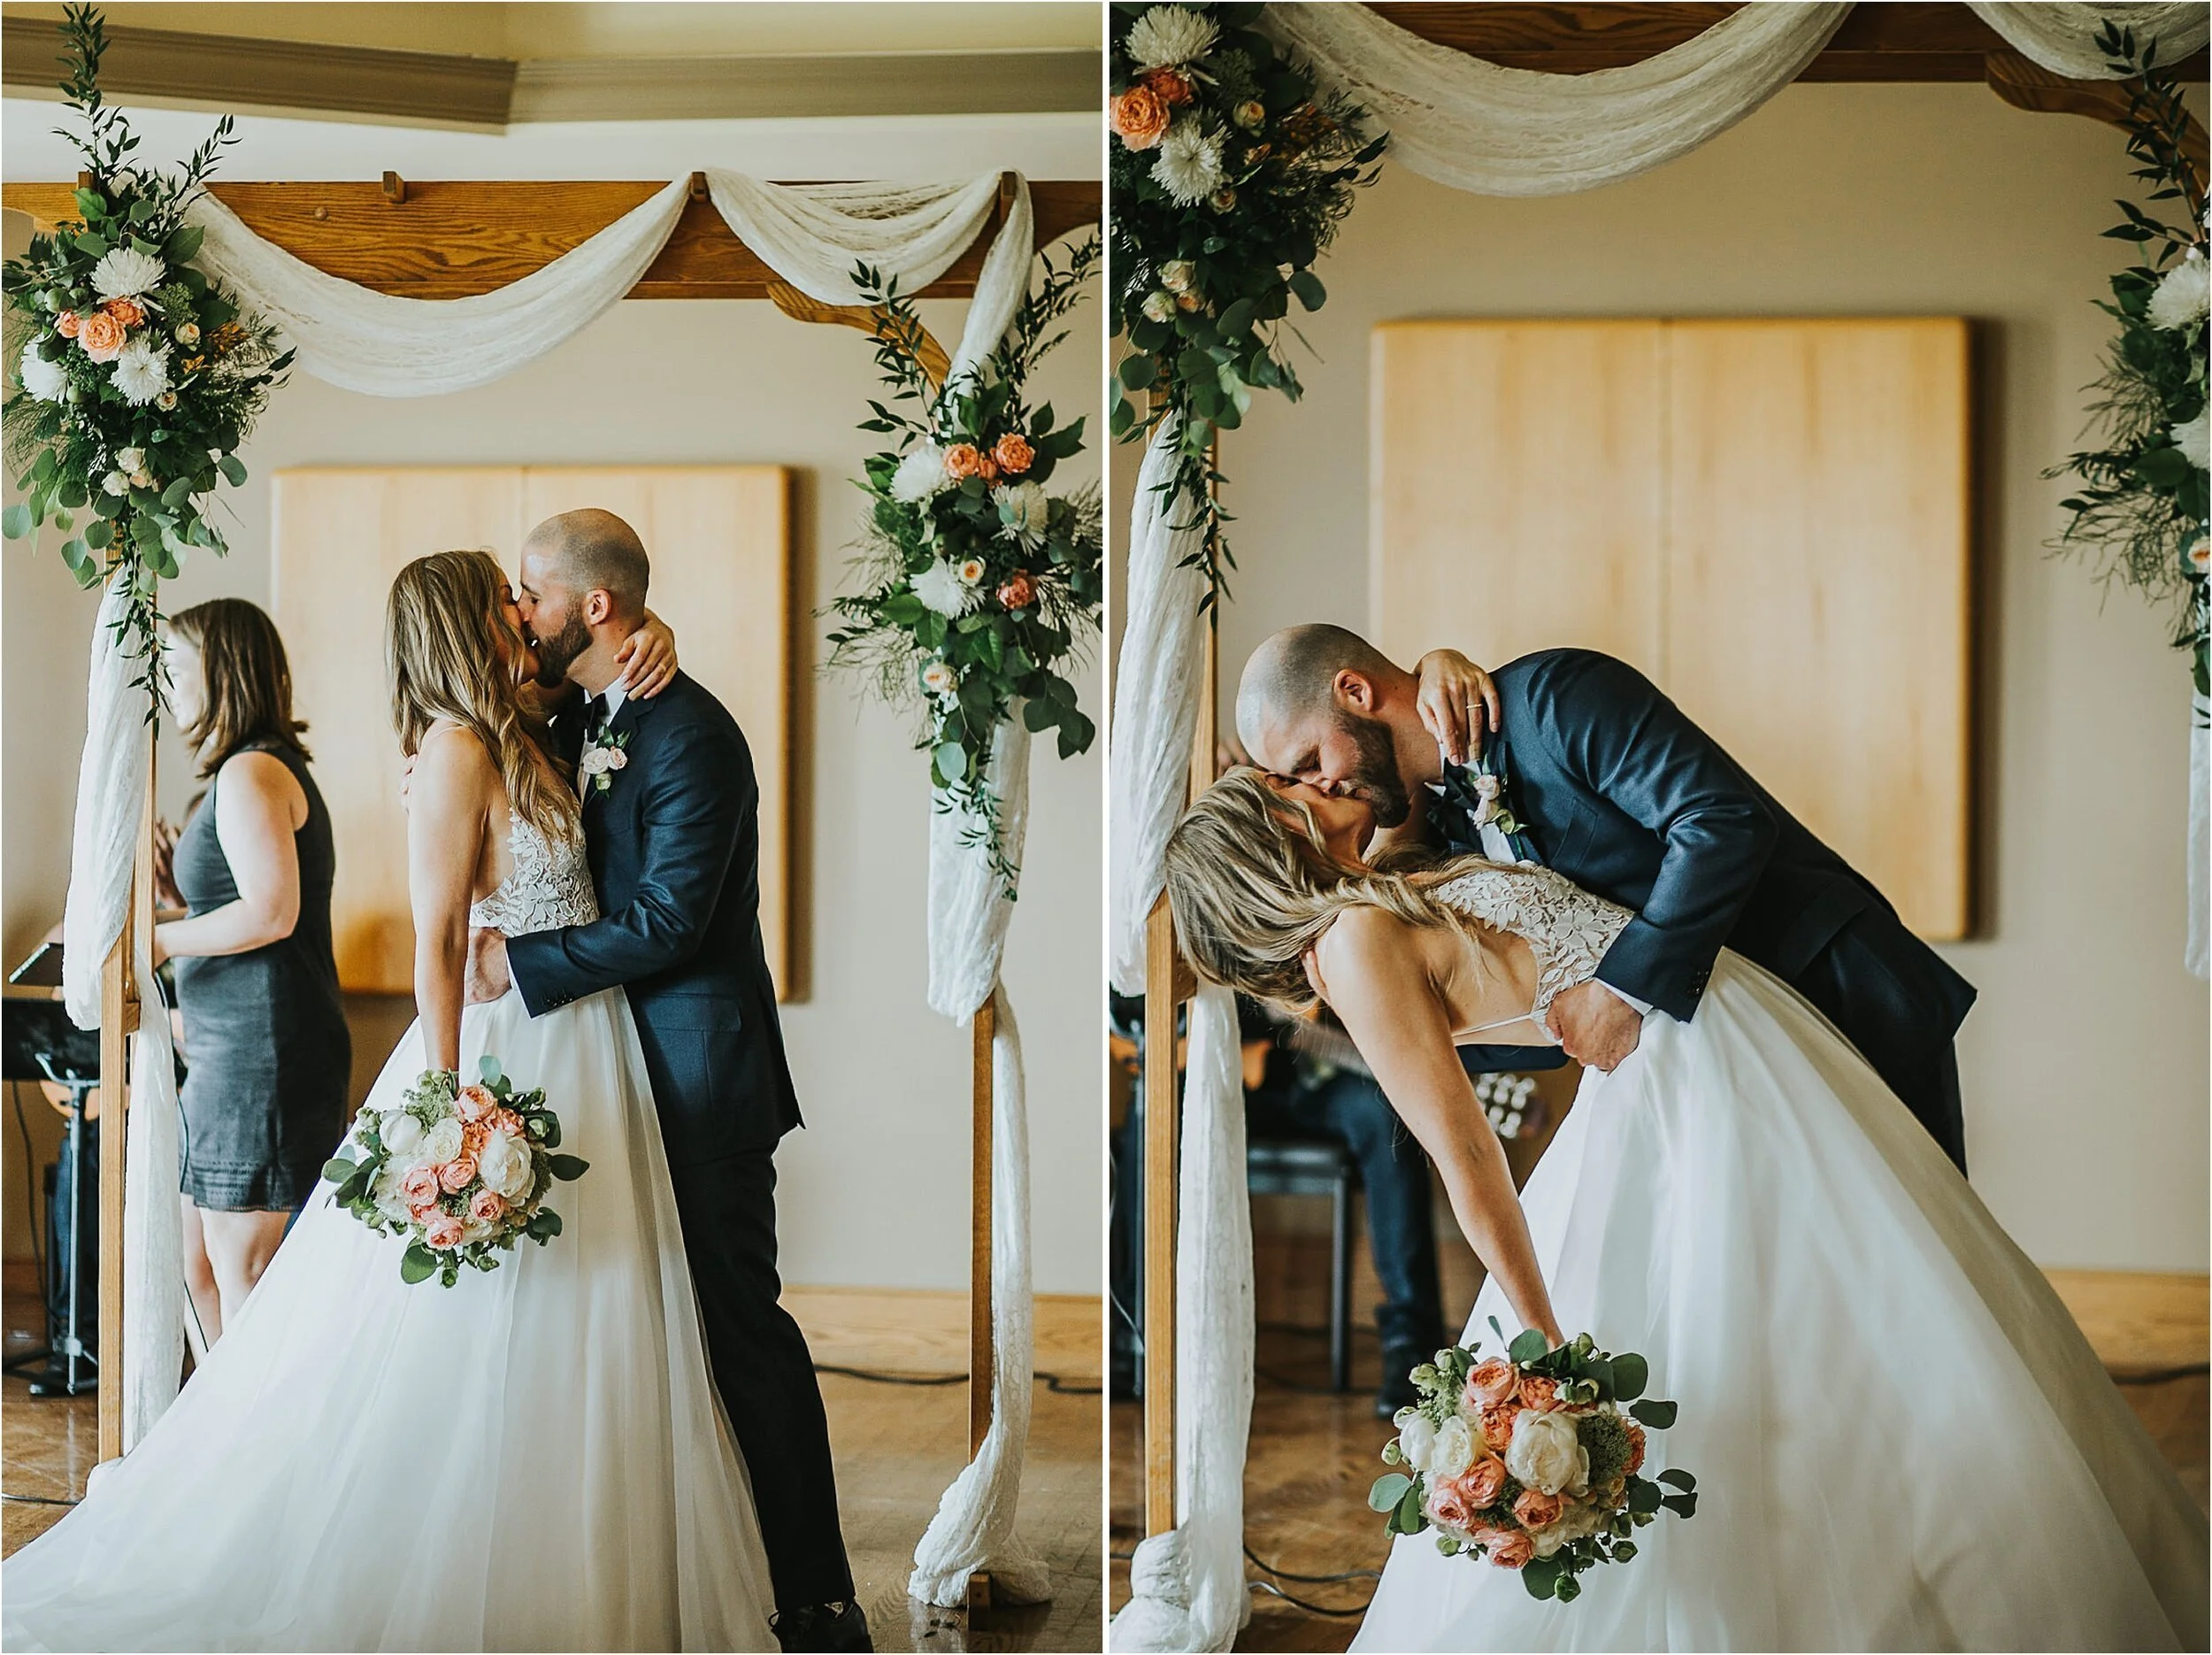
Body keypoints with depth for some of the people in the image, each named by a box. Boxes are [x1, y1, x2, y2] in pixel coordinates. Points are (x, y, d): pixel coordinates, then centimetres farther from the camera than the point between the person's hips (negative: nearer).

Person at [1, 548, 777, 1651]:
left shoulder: (518, 743, 12)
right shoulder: (457, 752, -13)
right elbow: (436, 941, -17)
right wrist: (446, 1104, -21)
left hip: (579, 1063, 9)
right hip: (512, 1054, -9)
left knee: (562, 1345, 13)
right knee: (474, 1344, -2)